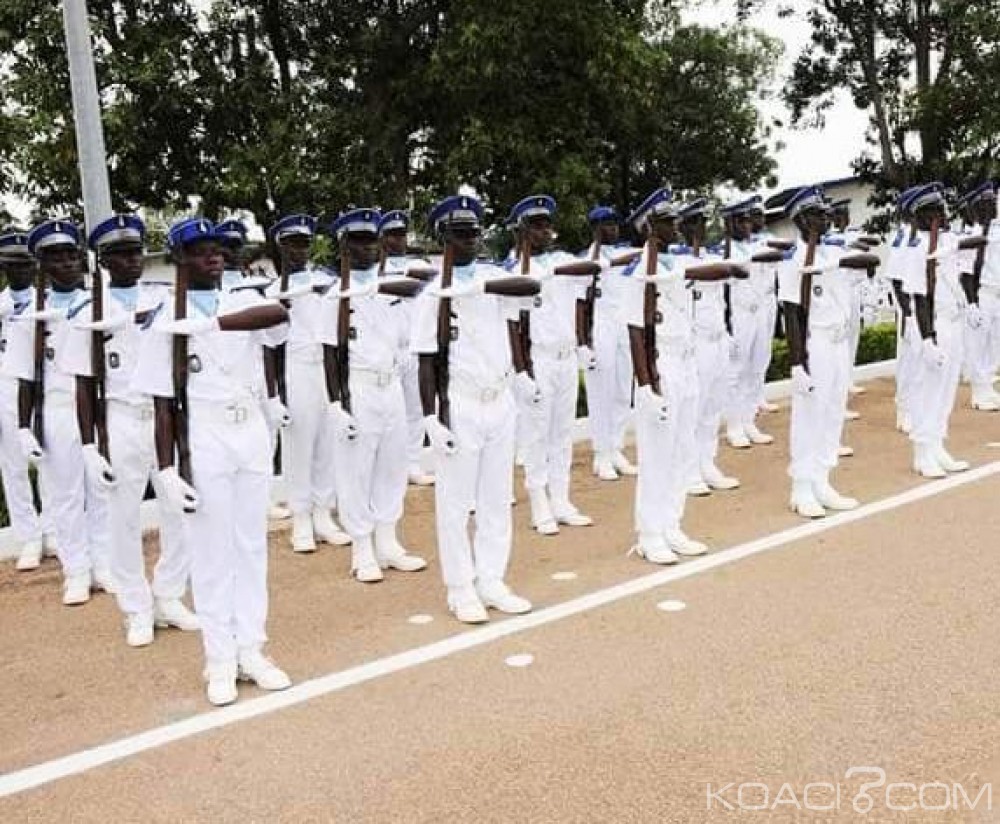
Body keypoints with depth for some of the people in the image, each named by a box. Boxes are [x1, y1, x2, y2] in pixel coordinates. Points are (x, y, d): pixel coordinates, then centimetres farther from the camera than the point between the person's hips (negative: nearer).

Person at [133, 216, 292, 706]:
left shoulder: (242, 302, 4)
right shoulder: (167, 321, -5)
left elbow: (278, 312, -21)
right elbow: (163, 404, -6)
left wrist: (209, 323, -30)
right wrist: (167, 468, -12)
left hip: (252, 435, 4)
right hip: (202, 444, -3)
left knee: (252, 546, 10)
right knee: (211, 553, 4)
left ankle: (251, 650, 21)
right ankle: (220, 660, 14)